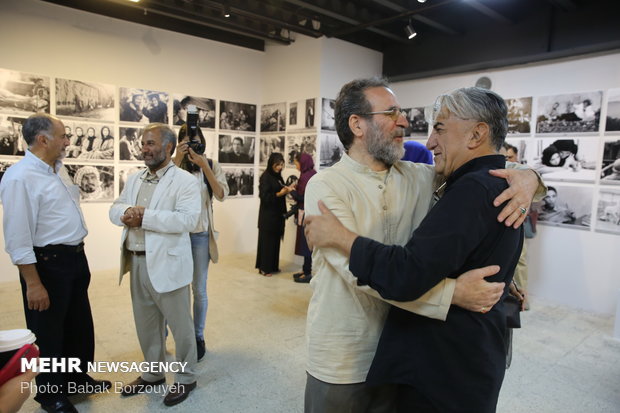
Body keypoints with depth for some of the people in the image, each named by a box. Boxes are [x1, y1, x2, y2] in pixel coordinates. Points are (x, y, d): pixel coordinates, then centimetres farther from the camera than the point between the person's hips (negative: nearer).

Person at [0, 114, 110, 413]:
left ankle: (77, 376, 43)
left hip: (76, 257, 9)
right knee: (48, 332, 11)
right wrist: (33, 284, -21)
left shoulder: (59, 169, 7)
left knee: (80, 323, 22)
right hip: (48, 263, -8)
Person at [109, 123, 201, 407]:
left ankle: (186, 377, 26)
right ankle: (153, 373, 39)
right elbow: (115, 209, 10)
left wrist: (144, 217, -20)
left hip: (166, 264, -7)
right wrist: (126, 212, -14)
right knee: (145, 324, 20)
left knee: (179, 324, 8)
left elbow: (187, 219, -22)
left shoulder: (185, 180, -10)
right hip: (136, 262, 7)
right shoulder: (134, 179, 14)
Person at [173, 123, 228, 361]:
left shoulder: (211, 166, 1)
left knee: (199, 289, 8)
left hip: (200, 234, 0)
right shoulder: (173, 166, 1)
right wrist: (177, 161, -20)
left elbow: (222, 195, -13)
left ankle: (198, 337, 24)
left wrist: (204, 166, -20)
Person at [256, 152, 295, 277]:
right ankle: (264, 268, 7)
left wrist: (287, 189, 0)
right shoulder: (265, 177, -13)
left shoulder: (278, 176, 10)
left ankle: (273, 266, 22)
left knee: (275, 240, 12)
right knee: (267, 240, -1)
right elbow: (264, 196, -18)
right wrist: (279, 194, -27)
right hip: (268, 214, -8)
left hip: (277, 213, 8)